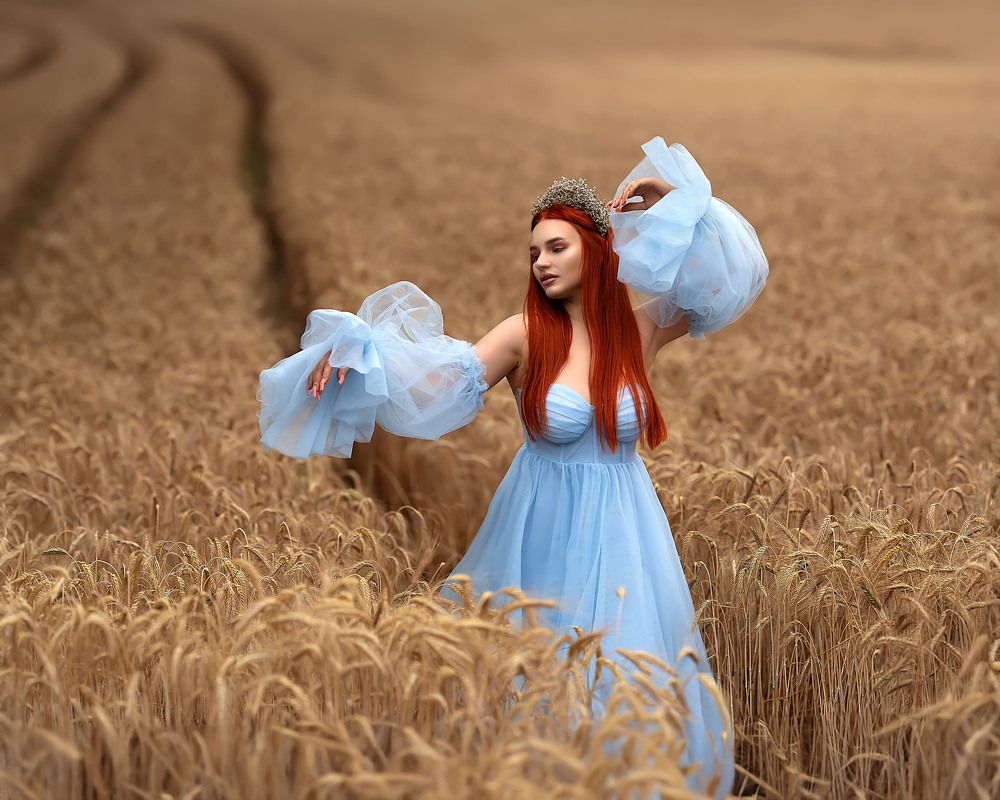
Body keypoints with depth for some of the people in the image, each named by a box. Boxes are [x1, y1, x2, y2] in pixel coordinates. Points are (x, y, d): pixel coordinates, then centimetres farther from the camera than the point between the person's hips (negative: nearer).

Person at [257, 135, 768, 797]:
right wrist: (358, 350, -34)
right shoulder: (526, 335, -9)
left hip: (621, 536, 1)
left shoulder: (639, 329, -3)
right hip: (541, 533, -1)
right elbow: (442, 383, -19)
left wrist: (680, 202, -10)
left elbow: (738, 273, 1)